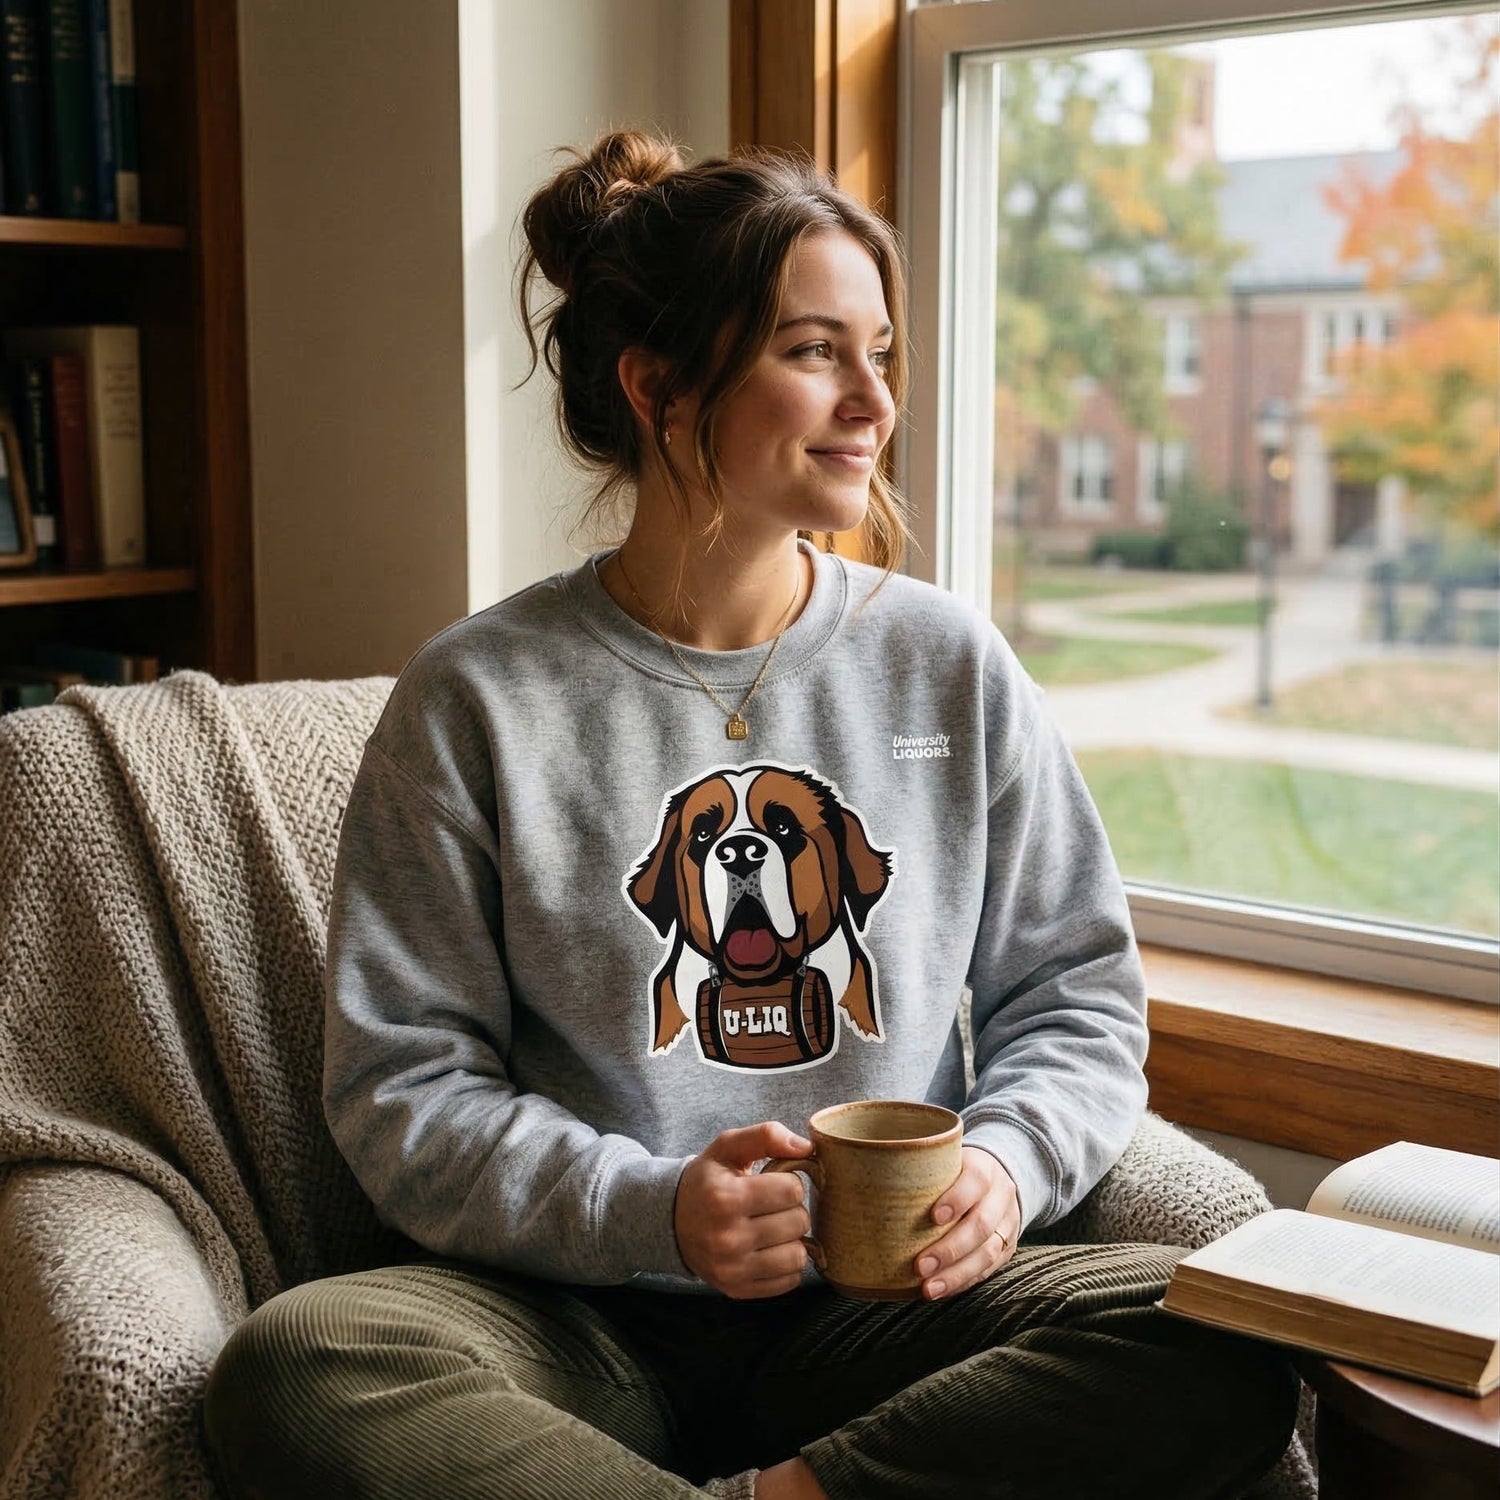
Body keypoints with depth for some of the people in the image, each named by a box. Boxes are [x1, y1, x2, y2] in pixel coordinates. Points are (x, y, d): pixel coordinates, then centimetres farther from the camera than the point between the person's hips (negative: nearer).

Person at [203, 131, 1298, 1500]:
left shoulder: (950, 666, 7)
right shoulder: (476, 701, -2)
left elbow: (1076, 984, 12)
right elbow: (403, 1088, -2)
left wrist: (1008, 1160, -8)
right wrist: (652, 1211, -17)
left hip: (883, 1299, 2)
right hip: (589, 1317, -1)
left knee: (1231, 1355, -25)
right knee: (291, 1370, -31)